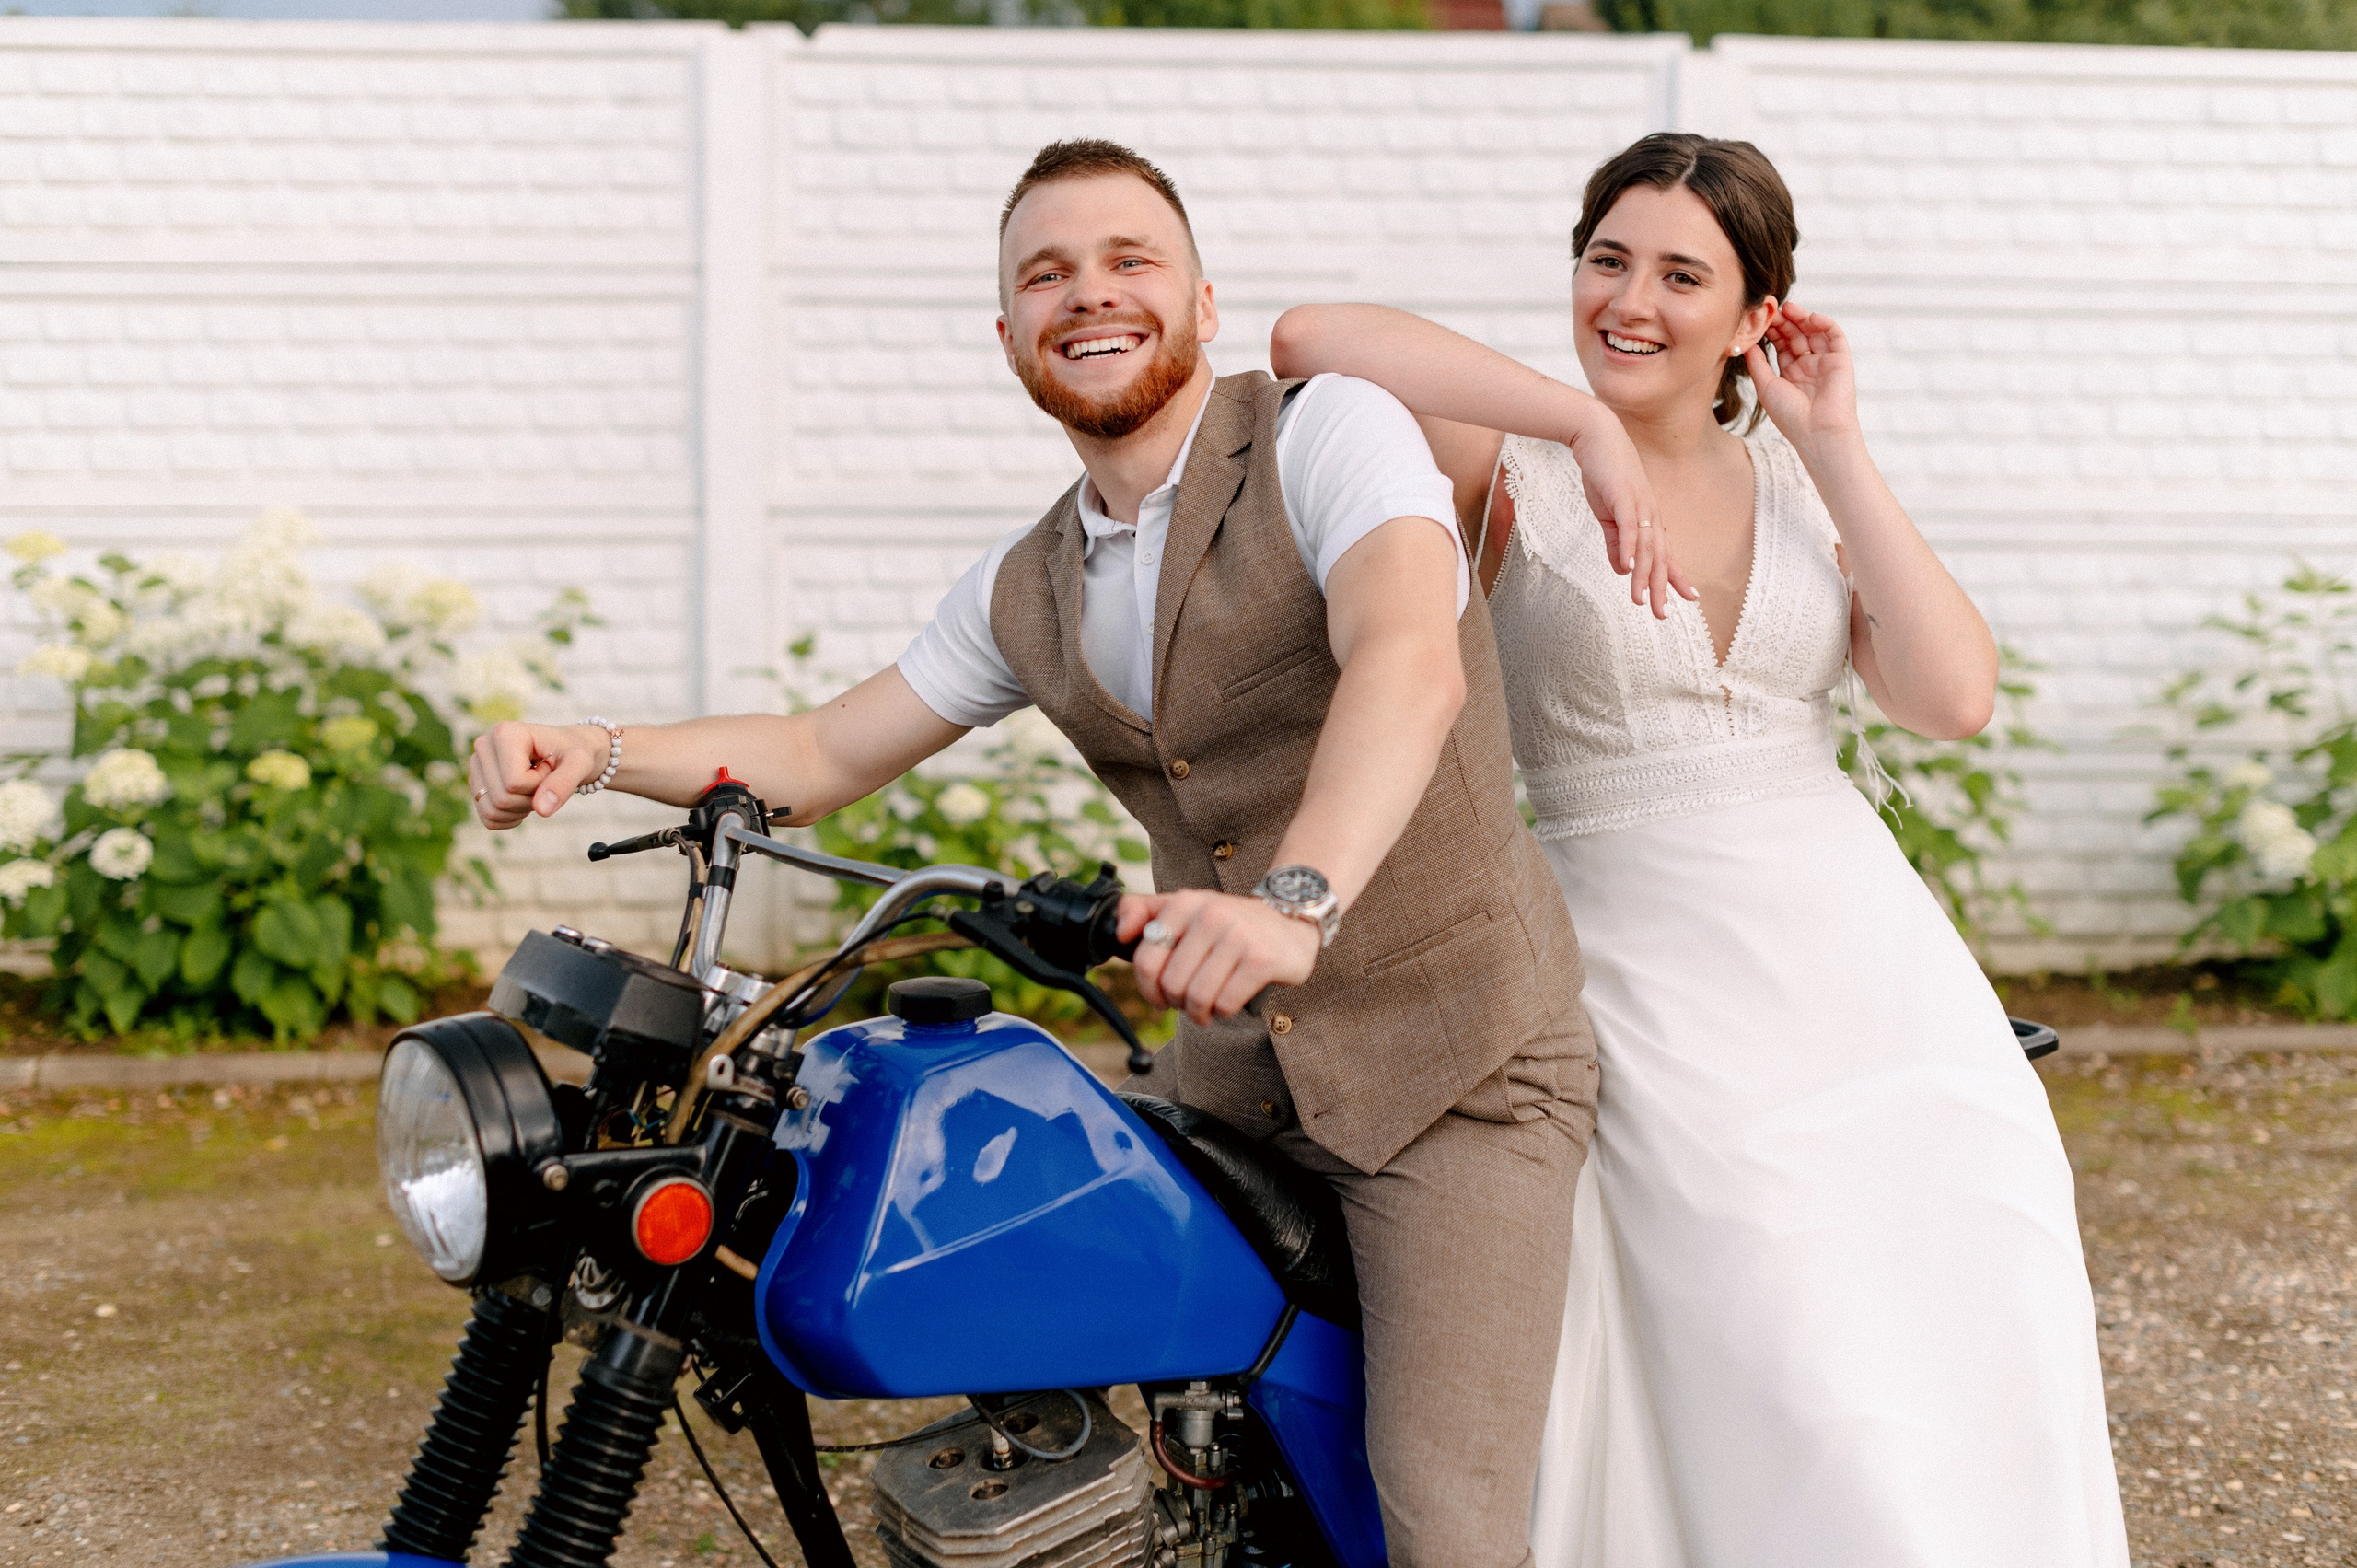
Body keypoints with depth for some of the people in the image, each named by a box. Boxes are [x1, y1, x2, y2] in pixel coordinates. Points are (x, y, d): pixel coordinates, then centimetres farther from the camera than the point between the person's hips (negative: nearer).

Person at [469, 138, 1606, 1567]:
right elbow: (821, 756, 17)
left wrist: (1295, 901, -48)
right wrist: (596, 750, -1)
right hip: (1233, 1068, 6)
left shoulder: (1331, 432, -12)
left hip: (1458, 1068, -6)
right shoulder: (1026, 591, 10)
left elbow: (1407, 663, -31)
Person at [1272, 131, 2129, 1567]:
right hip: (1665, 999, -4)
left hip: (1884, 970, 4)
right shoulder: (1512, 468, -1)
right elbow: (1312, 341, -19)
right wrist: (1584, 421, -19)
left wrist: (1834, 445, -3)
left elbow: (1955, 696, -3)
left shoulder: (1800, 482, 11)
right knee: (1803, 1427, -8)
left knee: (1985, 1384, 4)